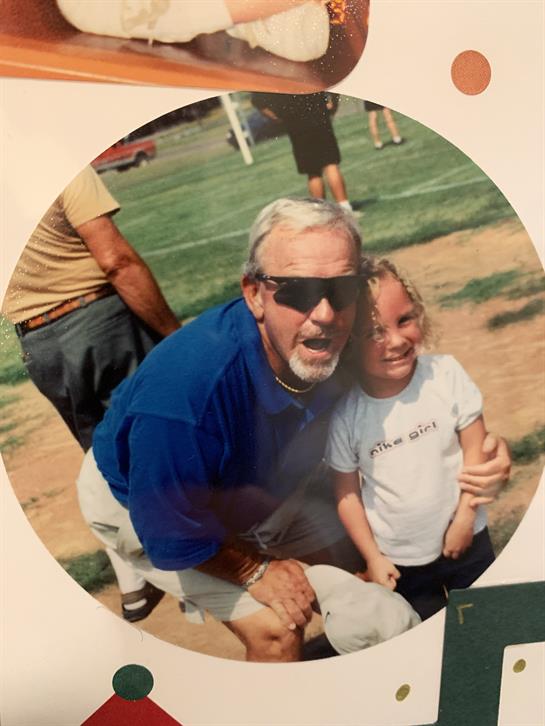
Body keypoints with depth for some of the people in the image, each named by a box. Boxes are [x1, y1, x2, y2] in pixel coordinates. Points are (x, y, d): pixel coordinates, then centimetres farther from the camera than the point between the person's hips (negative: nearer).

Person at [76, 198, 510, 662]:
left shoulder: (339, 346, -26)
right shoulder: (187, 389, -45)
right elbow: (170, 533, -31)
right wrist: (256, 571, -15)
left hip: (256, 481, 6)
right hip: (141, 500, -6)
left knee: (363, 562, 11)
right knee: (276, 629, -16)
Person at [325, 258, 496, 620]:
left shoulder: (446, 374, -20)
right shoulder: (345, 413, -22)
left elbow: (475, 447, -10)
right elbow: (347, 492, -10)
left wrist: (465, 517, -11)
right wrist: (372, 557, -4)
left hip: (465, 539, 1)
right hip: (397, 557, -1)